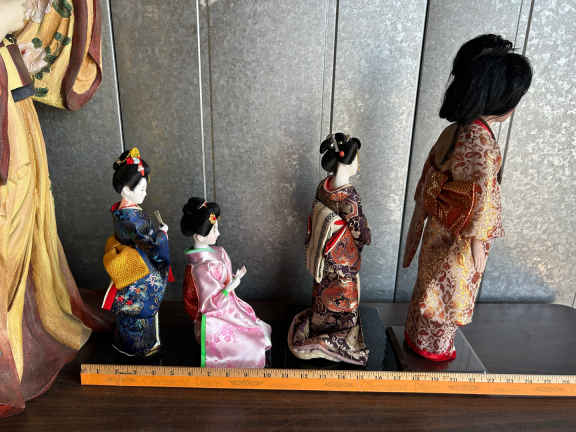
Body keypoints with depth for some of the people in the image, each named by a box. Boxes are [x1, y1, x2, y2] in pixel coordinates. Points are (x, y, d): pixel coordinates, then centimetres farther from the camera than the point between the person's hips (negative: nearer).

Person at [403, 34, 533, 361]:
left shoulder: (455, 129, -1)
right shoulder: (481, 142, -27)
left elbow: (429, 180, 6)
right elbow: (479, 198, -24)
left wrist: (425, 211, 16)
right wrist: (477, 242, -15)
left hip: (440, 225, 8)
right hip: (459, 236, -8)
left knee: (431, 284, 24)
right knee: (449, 292, 13)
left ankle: (417, 334, 43)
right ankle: (431, 345, 34)